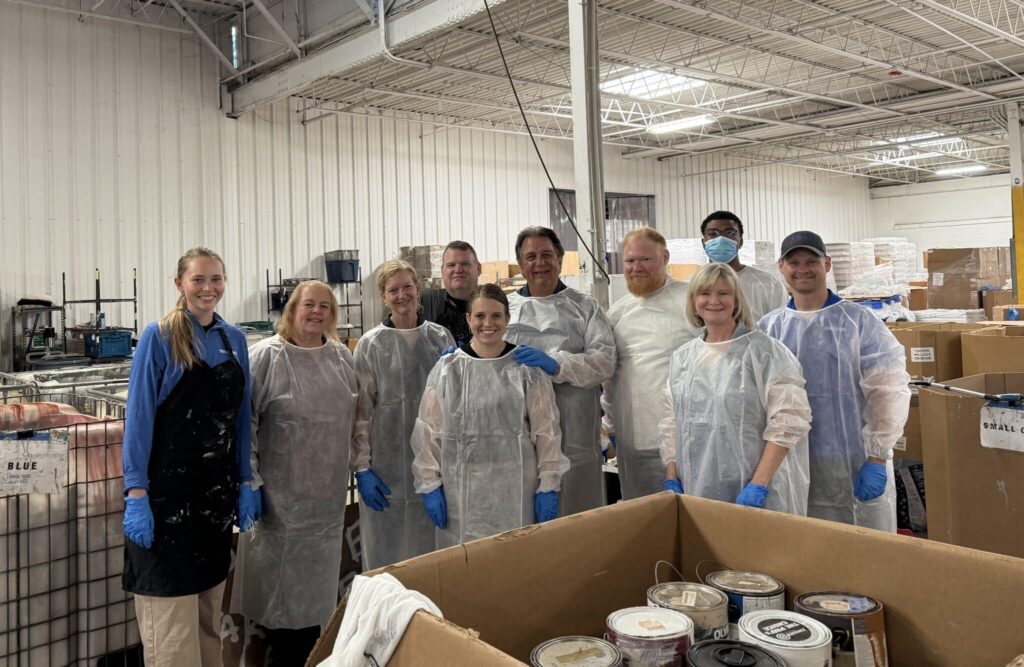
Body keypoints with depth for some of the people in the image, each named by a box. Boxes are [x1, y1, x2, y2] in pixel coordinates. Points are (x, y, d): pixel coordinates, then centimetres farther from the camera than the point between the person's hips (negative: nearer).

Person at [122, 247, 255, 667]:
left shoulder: (234, 339, 9)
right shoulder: (159, 337, -7)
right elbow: (139, 416, -10)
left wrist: (246, 483, 9)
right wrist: (136, 493, -16)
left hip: (218, 488, 5)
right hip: (169, 487, -5)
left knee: (209, 612, 14)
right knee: (172, 619, -3)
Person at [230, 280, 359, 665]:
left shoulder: (341, 357, 8)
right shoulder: (266, 356, -10)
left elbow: (354, 419, 15)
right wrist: (249, 482, -14)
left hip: (327, 496, 5)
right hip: (281, 495, -5)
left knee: (316, 583, 14)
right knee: (280, 584, 3)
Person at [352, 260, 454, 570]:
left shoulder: (441, 338, 5)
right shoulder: (370, 344, -2)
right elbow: (361, 411, -3)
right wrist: (362, 469, -6)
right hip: (387, 465, -2)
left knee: (431, 548, 11)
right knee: (387, 552, 5)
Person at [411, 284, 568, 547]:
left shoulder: (527, 367, 1)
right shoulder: (447, 368, 3)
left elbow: (546, 430, 1)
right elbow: (429, 431, 5)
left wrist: (548, 486, -2)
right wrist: (430, 485, 1)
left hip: (516, 489, 0)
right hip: (461, 490, 1)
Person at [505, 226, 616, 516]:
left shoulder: (585, 306, 9)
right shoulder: (504, 308, 13)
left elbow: (605, 360, -3)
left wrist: (555, 364, -17)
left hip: (573, 433, -1)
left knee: (577, 515, 3)